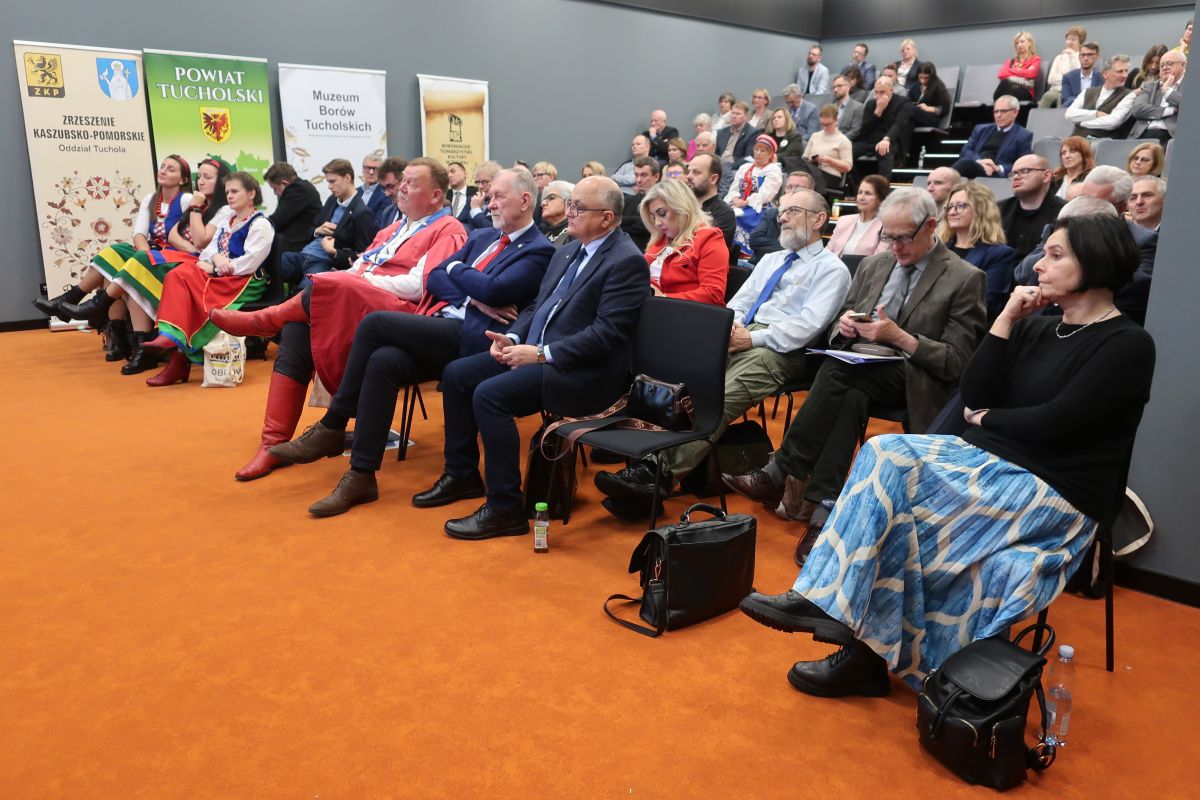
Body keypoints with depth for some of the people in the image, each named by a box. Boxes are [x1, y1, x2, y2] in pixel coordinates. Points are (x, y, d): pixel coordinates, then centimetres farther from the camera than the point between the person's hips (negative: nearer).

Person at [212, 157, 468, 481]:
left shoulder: (448, 230, 1)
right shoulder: (397, 227, 29)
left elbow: (420, 285, -12)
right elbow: (361, 264, 24)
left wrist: (362, 279, -10)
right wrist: (354, 272, 0)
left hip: (398, 309, -8)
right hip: (352, 301, 8)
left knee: (332, 285, -33)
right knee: (297, 328, -17)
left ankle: (260, 321, -5)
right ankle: (275, 442, -15)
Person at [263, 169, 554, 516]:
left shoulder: (538, 251, 0)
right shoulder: (482, 237, 24)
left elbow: (492, 289, -16)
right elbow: (434, 278, 14)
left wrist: (456, 268, 3)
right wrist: (474, 300, -5)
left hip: (468, 338, -7)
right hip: (438, 328, 7)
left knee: (374, 322, -21)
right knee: (383, 361, -24)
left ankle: (331, 429, -8)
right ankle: (361, 476, -17)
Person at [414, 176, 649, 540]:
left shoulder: (627, 262, -13)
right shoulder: (567, 252, 15)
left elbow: (607, 333, -21)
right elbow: (536, 306, 20)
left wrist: (541, 353, -21)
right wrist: (512, 338, 0)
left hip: (583, 372, -10)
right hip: (537, 352, 10)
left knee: (489, 394, -26)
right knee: (456, 374, 4)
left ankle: (505, 509, -15)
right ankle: (462, 475, 19)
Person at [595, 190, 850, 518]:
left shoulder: (831, 269, 7)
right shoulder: (770, 259, 31)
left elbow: (808, 324, -8)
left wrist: (753, 338, -17)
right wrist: (733, 322, -2)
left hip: (780, 349, -6)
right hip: (740, 336, 6)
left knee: (719, 399, -34)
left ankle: (660, 475, -42)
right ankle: (648, 460, -38)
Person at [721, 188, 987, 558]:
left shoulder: (965, 279, -2)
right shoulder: (873, 266, 16)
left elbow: (956, 363, -6)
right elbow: (841, 332, 20)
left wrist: (899, 337, -18)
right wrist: (844, 325, -5)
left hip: (915, 381, -5)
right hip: (862, 369, 5)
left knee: (839, 371, -32)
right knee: (850, 399, -32)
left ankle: (782, 472, -26)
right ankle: (823, 510, -37)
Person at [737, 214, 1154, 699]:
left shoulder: (1128, 345, -9)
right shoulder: (1036, 328, 12)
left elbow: (1050, 423, -17)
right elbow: (973, 394, 4)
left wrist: (983, 418, 0)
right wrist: (1006, 319, -1)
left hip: (1054, 493, -7)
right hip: (988, 460, 7)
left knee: (891, 478, -25)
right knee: (884, 455, -20)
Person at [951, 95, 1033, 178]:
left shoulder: (1024, 136, 13)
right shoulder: (981, 129, 26)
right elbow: (965, 151, 12)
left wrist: (999, 168, -13)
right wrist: (979, 162, -9)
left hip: (997, 175, -4)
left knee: (966, 164, -36)